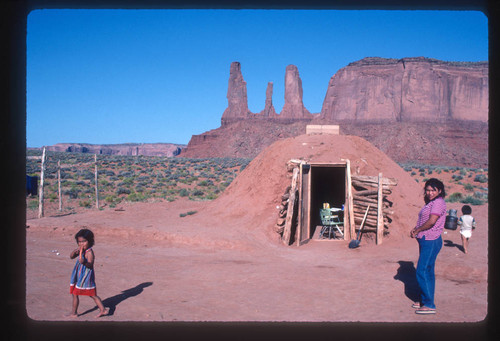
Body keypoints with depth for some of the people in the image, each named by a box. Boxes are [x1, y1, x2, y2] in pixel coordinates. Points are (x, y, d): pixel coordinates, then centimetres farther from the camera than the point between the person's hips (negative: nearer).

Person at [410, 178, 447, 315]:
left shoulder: (438, 202, -14)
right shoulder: (430, 203, 17)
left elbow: (431, 221, -24)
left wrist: (417, 230, -11)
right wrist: (415, 229, 2)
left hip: (431, 242, -10)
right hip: (426, 241, 10)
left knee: (422, 272, -9)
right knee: (427, 271, 16)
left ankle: (429, 305, -3)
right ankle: (425, 300, 25)